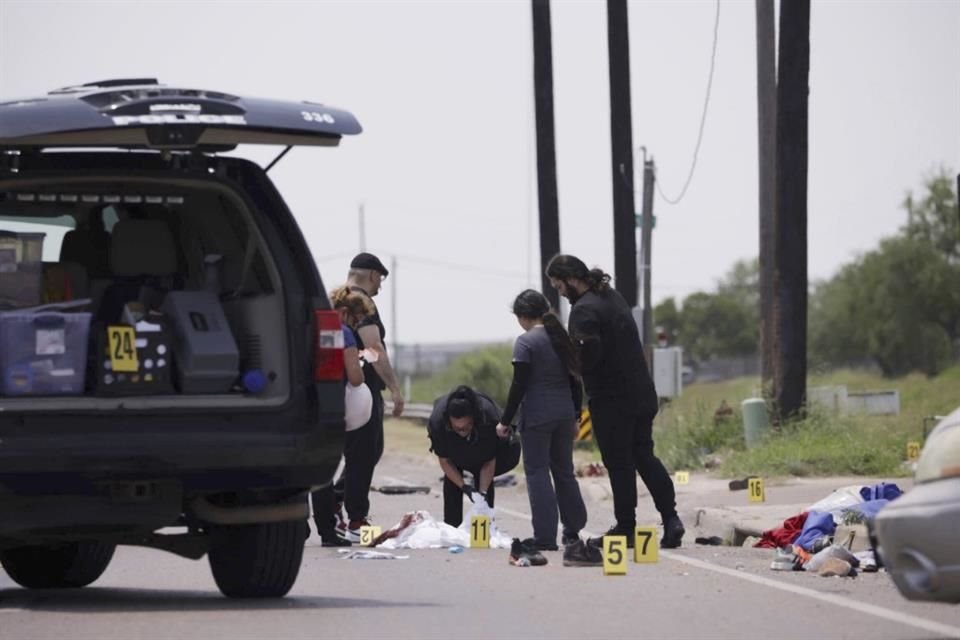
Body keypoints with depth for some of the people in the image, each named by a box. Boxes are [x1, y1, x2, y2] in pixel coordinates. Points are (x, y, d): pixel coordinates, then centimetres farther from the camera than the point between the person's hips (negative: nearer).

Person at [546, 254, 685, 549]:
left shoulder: (584, 310, -16)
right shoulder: (613, 297, 13)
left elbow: (590, 351, -27)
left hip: (611, 399, -8)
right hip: (642, 392, 8)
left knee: (619, 463, 0)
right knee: (644, 456, 14)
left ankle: (625, 527, 6)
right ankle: (670, 517, 4)